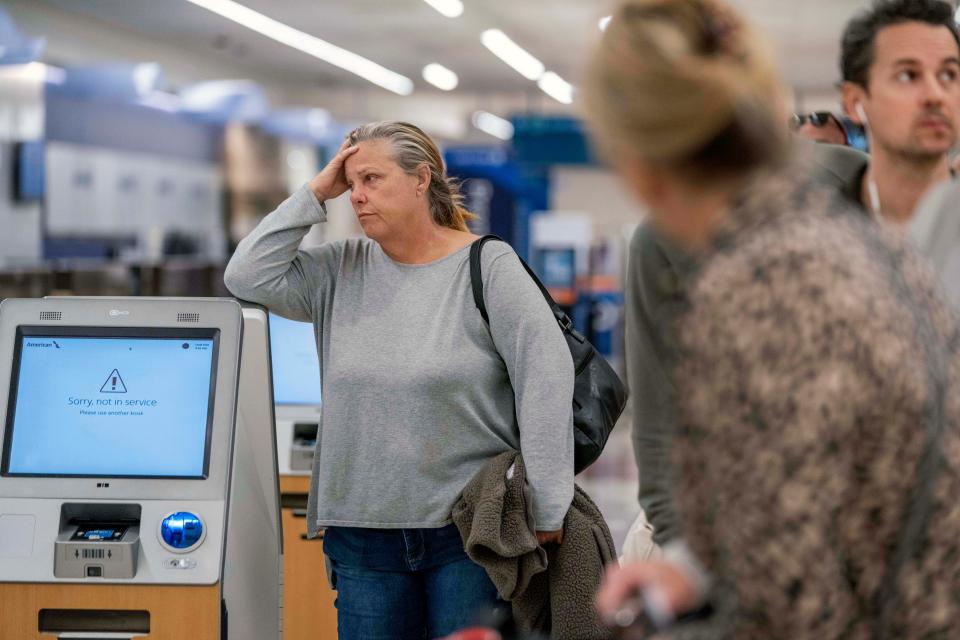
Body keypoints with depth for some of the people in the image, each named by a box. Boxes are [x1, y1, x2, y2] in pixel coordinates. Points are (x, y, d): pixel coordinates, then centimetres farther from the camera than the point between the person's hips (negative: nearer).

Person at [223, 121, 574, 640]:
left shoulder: (487, 266, -5)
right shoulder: (341, 270, 9)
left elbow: (546, 376, -10)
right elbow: (249, 277, 0)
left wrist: (548, 509, -14)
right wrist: (314, 195, 0)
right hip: (363, 533, 4)